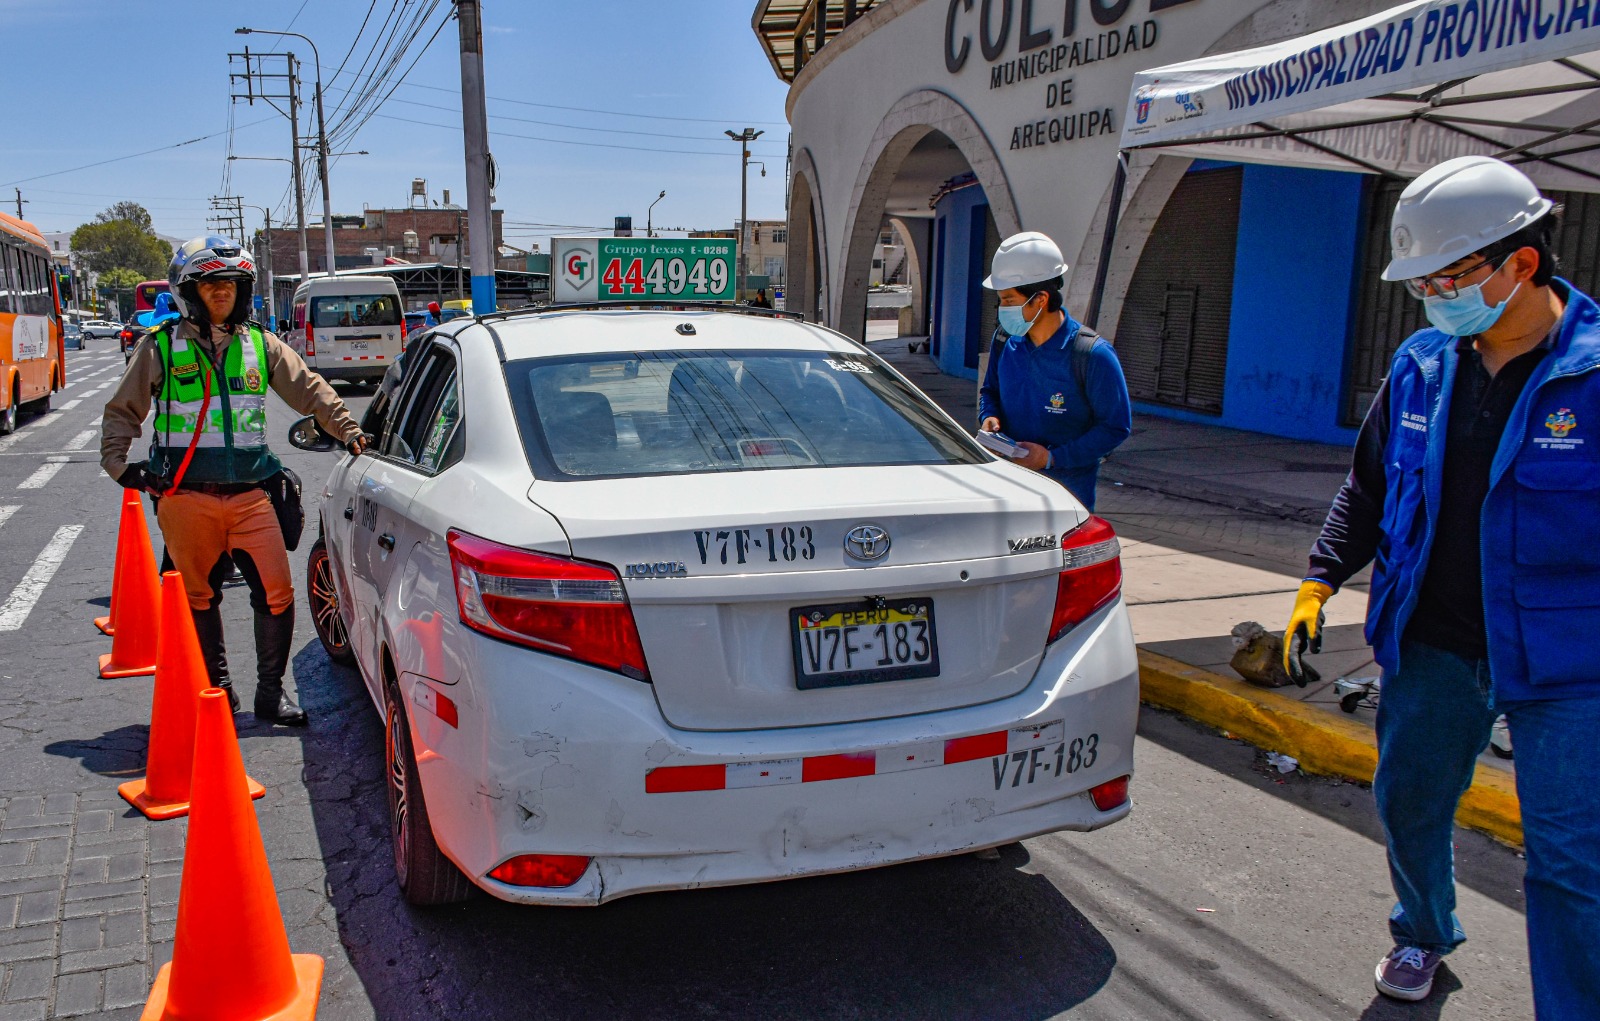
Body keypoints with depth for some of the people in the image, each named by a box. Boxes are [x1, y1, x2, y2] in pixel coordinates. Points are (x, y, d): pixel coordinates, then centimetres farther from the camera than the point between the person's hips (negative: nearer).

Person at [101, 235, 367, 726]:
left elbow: (310, 390, 9)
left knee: (277, 593, -5)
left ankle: (270, 693, 9)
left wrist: (348, 431, -1)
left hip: (250, 496, 1)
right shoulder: (161, 347, 4)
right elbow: (121, 411, 10)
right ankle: (217, 687, 28)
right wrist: (118, 464, 0)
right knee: (200, 598, 11)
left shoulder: (261, 345, 9)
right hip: (186, 499, -1)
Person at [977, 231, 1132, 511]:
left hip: (1068, 491, -4)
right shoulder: (1005, 343, 0)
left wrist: (1053, 458, -18)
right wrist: (989, 416, -5)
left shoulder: (1092, 355, -16)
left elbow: (1116, 427, -11)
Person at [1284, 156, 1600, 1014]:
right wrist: (1320, 580, 6)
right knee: (1407, 802, 20)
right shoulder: (1421, 366, 2)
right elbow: (1370, 486, 13)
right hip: (1432, 644, 5)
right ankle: (1422, 935, 47)